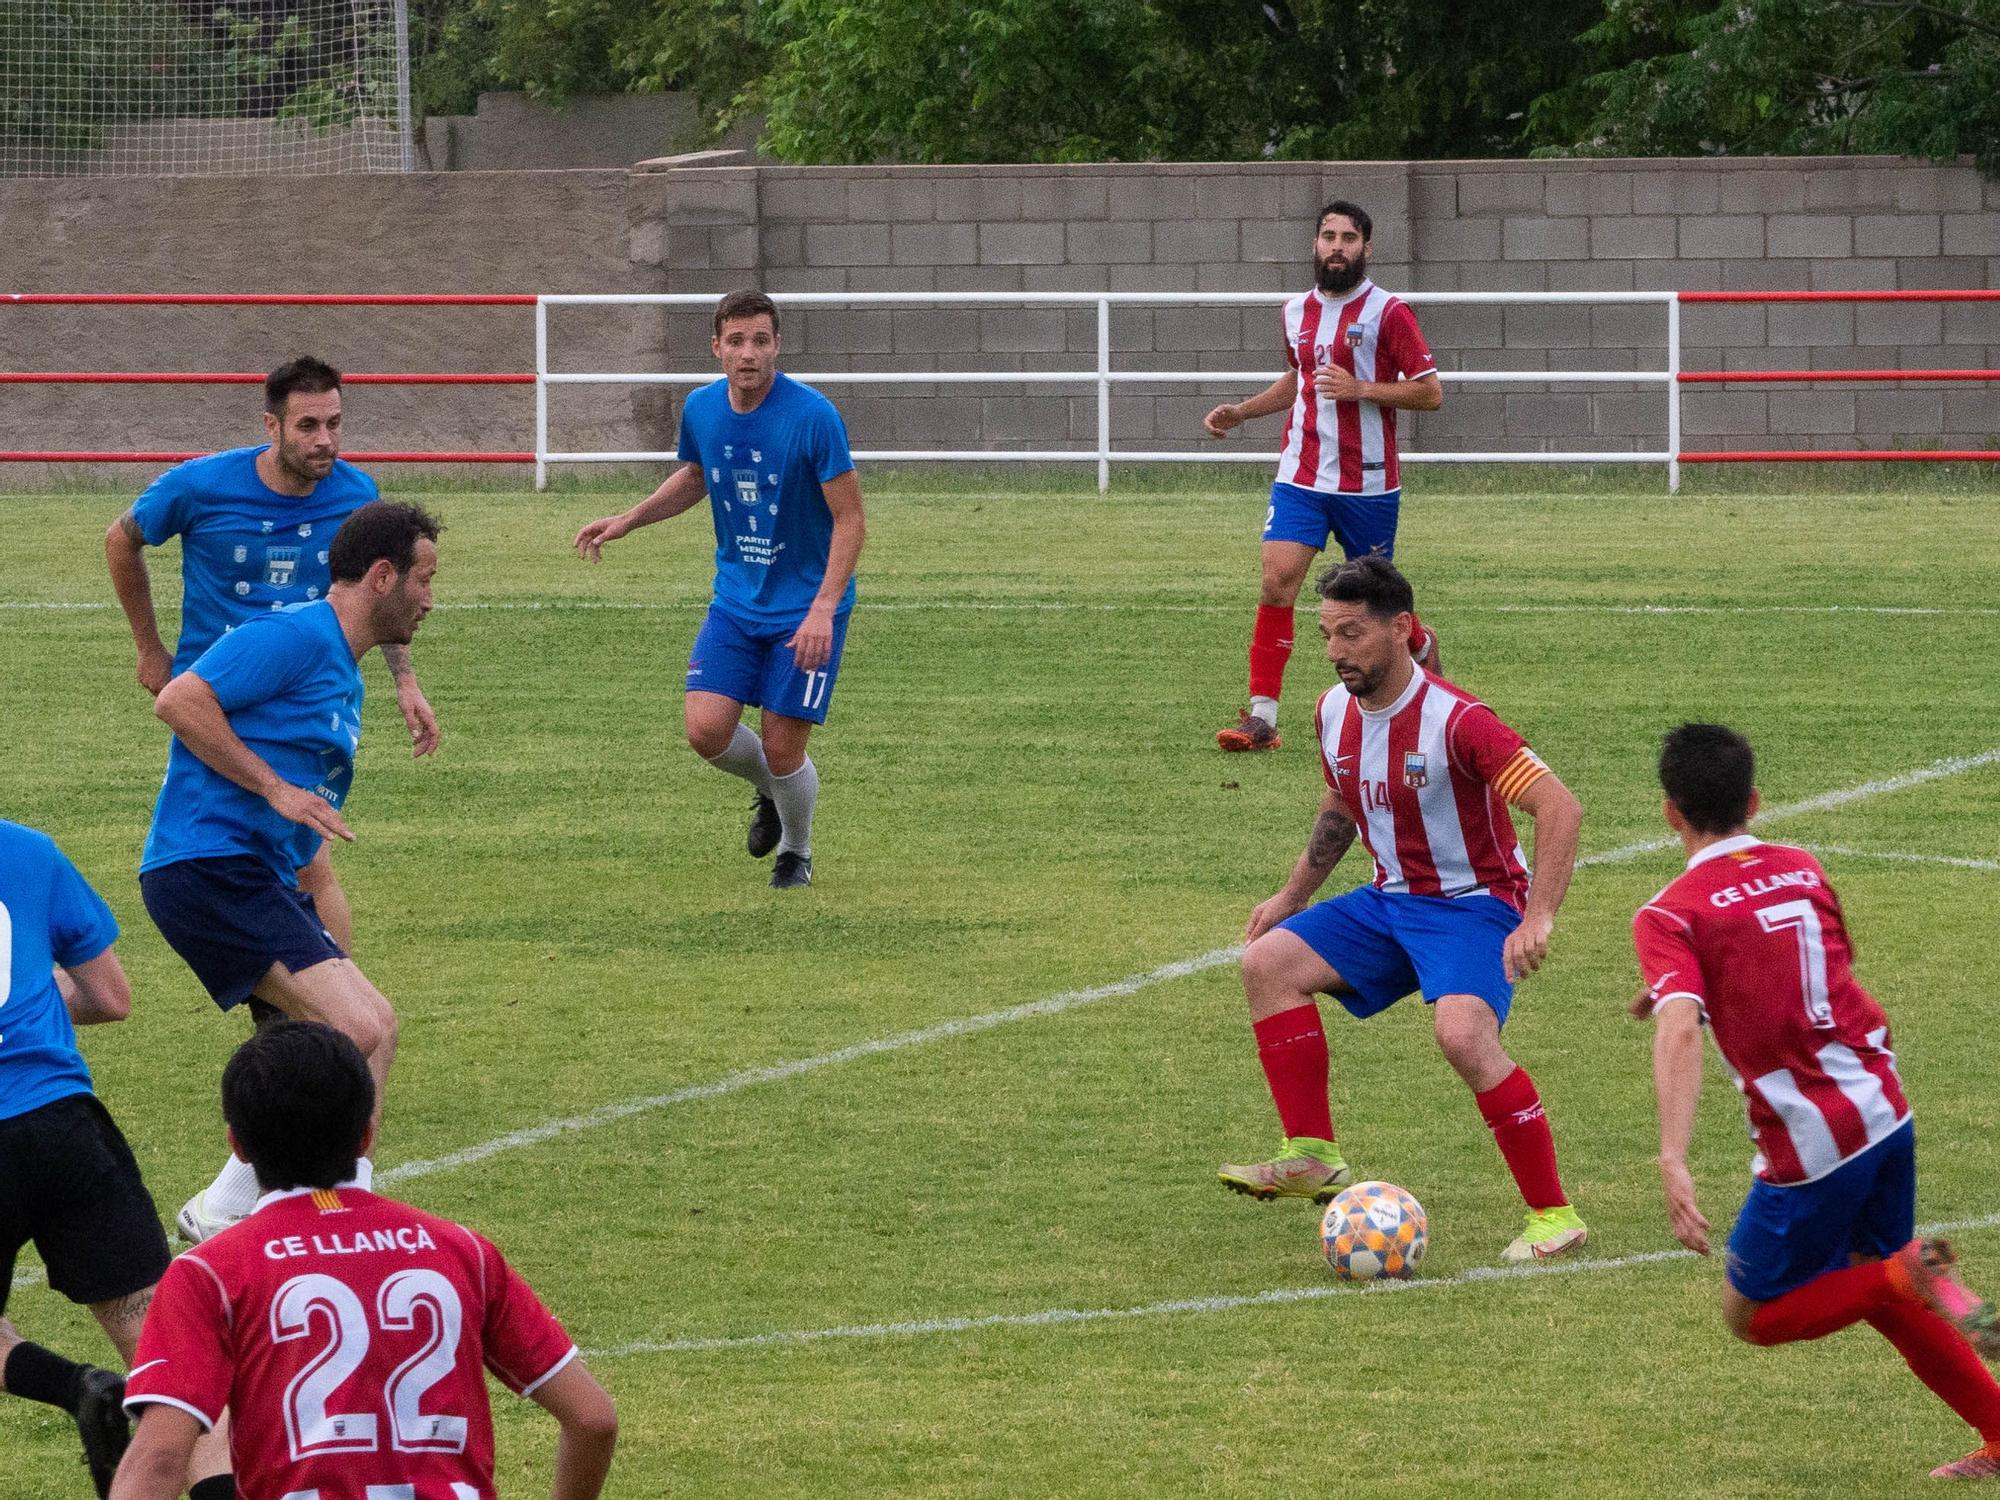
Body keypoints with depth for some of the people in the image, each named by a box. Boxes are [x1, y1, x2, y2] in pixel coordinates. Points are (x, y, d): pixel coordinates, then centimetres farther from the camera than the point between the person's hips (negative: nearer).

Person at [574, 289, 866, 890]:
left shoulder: (813, 416, -21)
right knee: (706, 730, -10)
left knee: (781, 749, -4)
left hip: (807, 604, -5)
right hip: (737, 598, 5)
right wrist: (627, 521, 9)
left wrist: (823, 608, -26)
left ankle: (797, 851, 28)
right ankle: (769, 793, 25)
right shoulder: (701, 409, -4)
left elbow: (850, 520, -17)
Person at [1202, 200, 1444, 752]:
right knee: (1277, 579, -13)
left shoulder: (1388, 313, -8)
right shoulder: (1296, 311, 9)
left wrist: (1359, 389, -20)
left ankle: (1423, 645, 44)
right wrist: (1241, 412, 15)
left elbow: (1430, 392, -10)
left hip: (1368, 483, -4)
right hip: (1301, 475, 4)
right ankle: (1262, 717, -14)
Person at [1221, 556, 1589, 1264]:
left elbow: (1559, 807, -28)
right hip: (1391, 901, 8)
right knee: (1267, 961, -2)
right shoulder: (1335, 713, 0)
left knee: (1462, 1032, -32)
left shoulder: (1456, 721, -24)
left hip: (1475, 902, -8)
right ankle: (1313, 1158, 1)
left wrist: (1538, 919, -36)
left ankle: (1554, 1215, -22)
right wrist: (1293, 896, 20)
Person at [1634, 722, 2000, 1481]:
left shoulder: (1670, 915, -9)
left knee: (1750, 1315, 13)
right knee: (1877, 1290, 27)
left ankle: (1912, 1274, -9)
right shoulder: (1803, 871, 10)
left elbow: (1680, 1029, -26)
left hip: (1812, 1147, -6)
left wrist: (1673, 1162, -34)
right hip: (1886, 1112, 6)